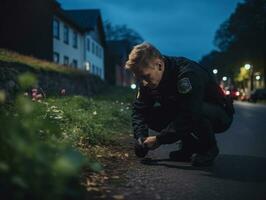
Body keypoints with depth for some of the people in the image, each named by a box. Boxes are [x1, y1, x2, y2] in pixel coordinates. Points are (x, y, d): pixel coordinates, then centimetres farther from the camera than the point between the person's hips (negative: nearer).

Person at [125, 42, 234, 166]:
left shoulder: (187, 73, -33)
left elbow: (189, 115, -39)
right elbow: (139, 109, -5)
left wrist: (159, 139, -33)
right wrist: (141, 137, -21)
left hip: (220, 115, -7)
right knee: (151, 113, -13)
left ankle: (209, 148, -9)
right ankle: (191, 146, 2)